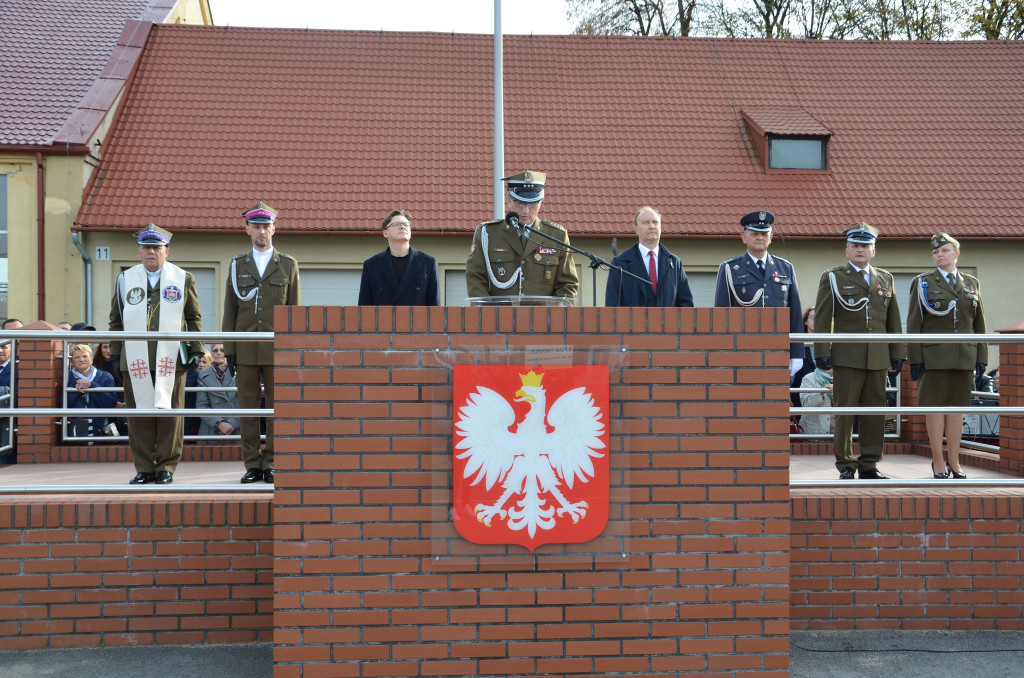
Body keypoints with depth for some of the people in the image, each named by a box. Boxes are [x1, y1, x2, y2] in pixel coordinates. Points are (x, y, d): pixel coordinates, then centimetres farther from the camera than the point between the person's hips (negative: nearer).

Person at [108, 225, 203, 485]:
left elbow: (194, 318, 11)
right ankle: (144, 468, 11)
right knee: (139, 414, 2)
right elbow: (116, 320, 15)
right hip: (135, 361, 1)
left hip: (171, 361, -1)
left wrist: (196, 350, 4)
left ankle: (166, 467, 10)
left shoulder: (183, 279, 8)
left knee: (170, 413, 1)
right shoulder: (125, 280, 11)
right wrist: (115, 353, 10)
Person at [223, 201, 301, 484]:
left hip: (277, 349, -1)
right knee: (248, 408, 3)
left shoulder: (288, 264, 8)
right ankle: (253, 465, 10)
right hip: (245, 350, 1)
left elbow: (295, 309, 6)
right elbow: (230, 310, 10)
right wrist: (229, 349, 2)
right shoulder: (237, 265, 11)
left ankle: (271, 464, 7)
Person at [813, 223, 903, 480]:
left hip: (878, 359, 4)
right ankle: (846, 465, 7)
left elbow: (893, 320, 17)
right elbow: (822, 319, 0)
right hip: (847, 357, -3)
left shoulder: (885, 279, 16)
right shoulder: (832, 278, 5)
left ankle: (869, 465, 14)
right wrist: (822, 353, -7)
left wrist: (897, 353, 11)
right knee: (845, 412, -1)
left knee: (875, 411, 5)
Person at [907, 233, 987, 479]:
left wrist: (981, 357, 5)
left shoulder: (972, 284, 12)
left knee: (957, 407, 6)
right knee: (935, 407, -1)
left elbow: (979, 324, 12)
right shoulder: (922, 283, 3)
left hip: (964, 357, 3)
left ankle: (954, 462, 12)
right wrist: (915, 359, -8)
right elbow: (913, 324, -1)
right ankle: (938, 463, 6)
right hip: (934, 355, -3)